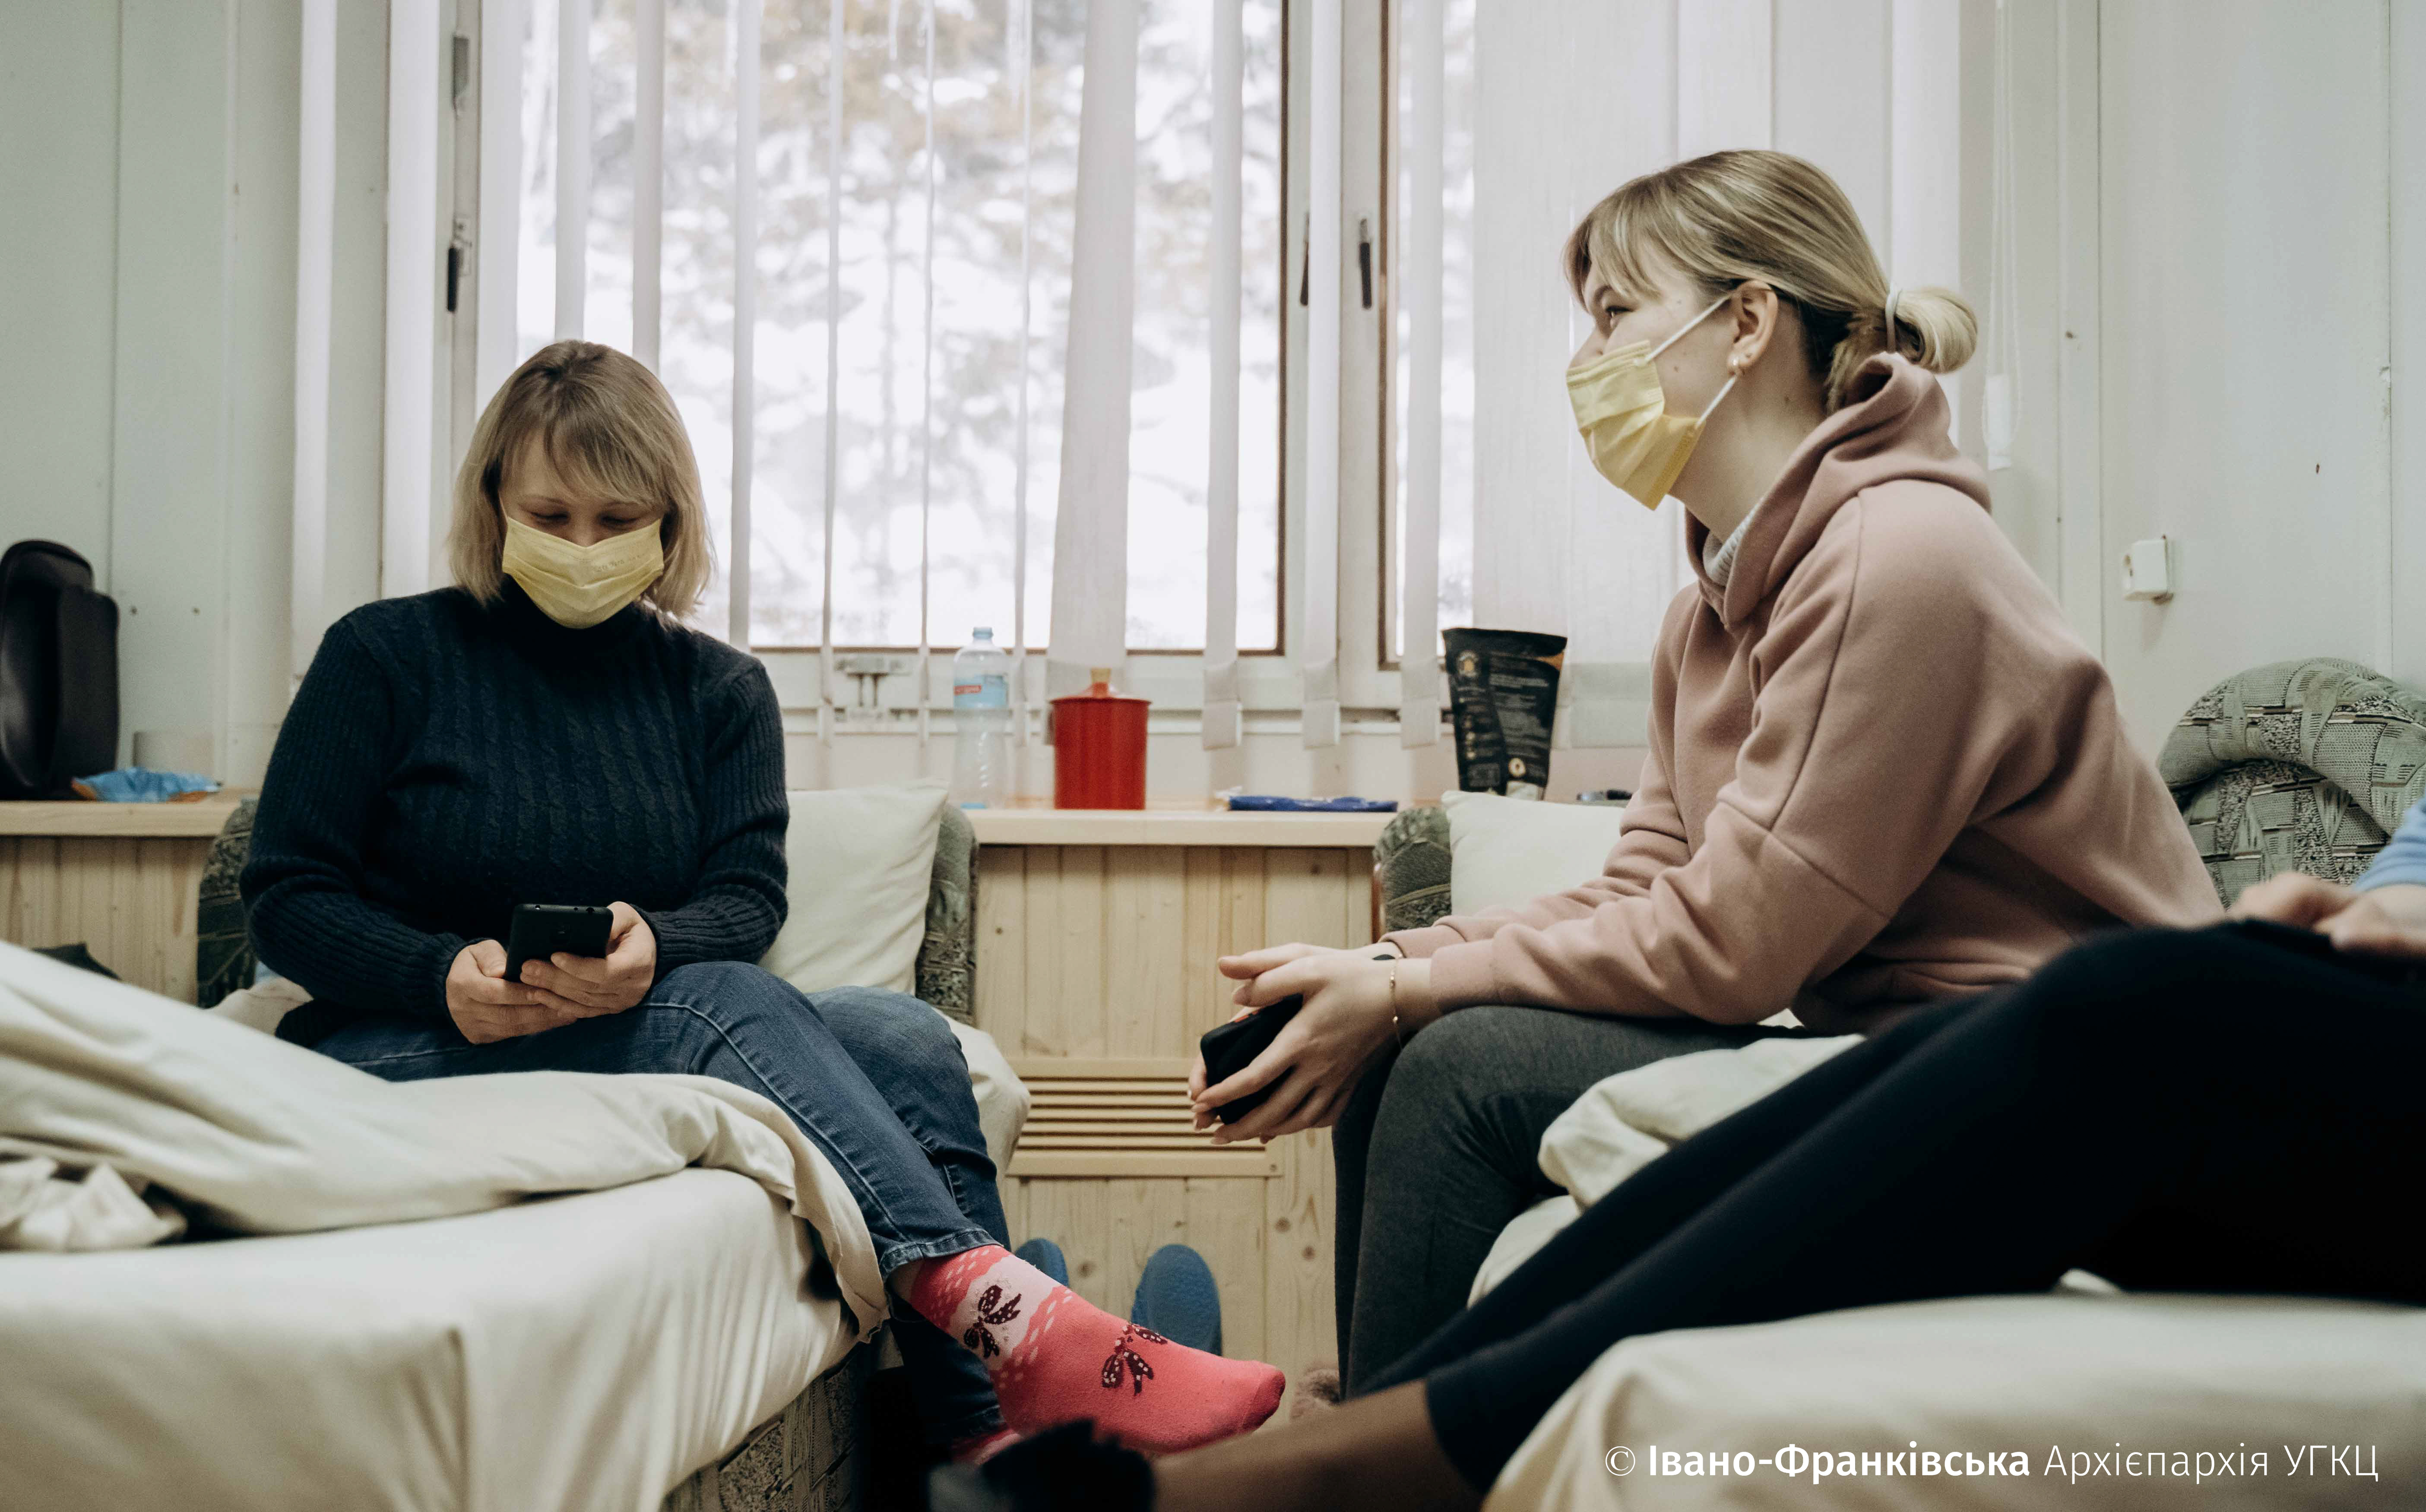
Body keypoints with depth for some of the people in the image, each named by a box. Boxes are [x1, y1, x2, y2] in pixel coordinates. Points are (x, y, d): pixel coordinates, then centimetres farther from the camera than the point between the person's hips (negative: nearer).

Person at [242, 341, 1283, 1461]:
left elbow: (749, 898, 3)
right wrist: (444, 977, -21)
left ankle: (986, 1435, -32)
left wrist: (653, 946, -22)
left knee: (906, 1041, -23)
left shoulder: (720, 688, 13)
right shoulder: (384, 654, 4)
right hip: (403, 1055, -4)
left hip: (642, 1025, 4)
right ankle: (1007, 1312, -48)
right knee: (722, 1006, -32)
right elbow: (285, 898, 0)